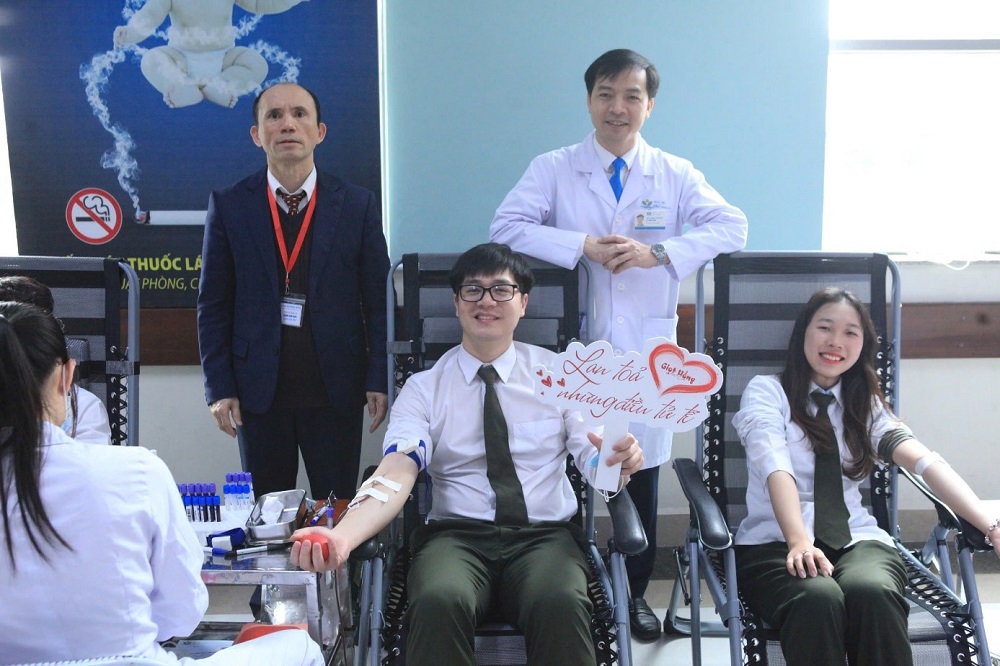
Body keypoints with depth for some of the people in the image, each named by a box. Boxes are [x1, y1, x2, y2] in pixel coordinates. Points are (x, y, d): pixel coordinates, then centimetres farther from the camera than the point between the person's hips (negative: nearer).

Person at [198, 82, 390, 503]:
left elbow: (378, 302, 2)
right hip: (258, 391, 1)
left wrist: (380, 380, -5)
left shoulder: (358, 205, 2)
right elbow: (213, 306, 4)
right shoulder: (229, 206, 3)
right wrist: (219, 387, -2)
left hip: (336, 390, 0)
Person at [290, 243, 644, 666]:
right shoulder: (423, 388, 7)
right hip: (457, 535, 0)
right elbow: (396, 474, -8)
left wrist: (619, 458, -23)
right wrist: (343, 537, -27)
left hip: (543, 535, 1)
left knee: (561, 603, -34)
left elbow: (593, 457, 3)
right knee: (439, 601, -34)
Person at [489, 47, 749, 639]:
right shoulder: (551, 170, 3)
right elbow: (506, 228, -9)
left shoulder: (676, 175, 6)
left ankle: (636, 593, 28)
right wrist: (583, 246, -20)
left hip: (646, 350, 1)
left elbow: (732, 227, -5)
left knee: (643, 475, 10)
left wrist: (658, 251, -19)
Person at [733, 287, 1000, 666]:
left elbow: (924, 460, -4)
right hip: (777, 542, -3)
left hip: (855, 539, 3)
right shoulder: (765, 392, 3)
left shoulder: (866, 404, 15)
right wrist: (799, 541, -34)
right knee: (818, 599, -36)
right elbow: (776, 468, -15)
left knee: (874, 594, -33)